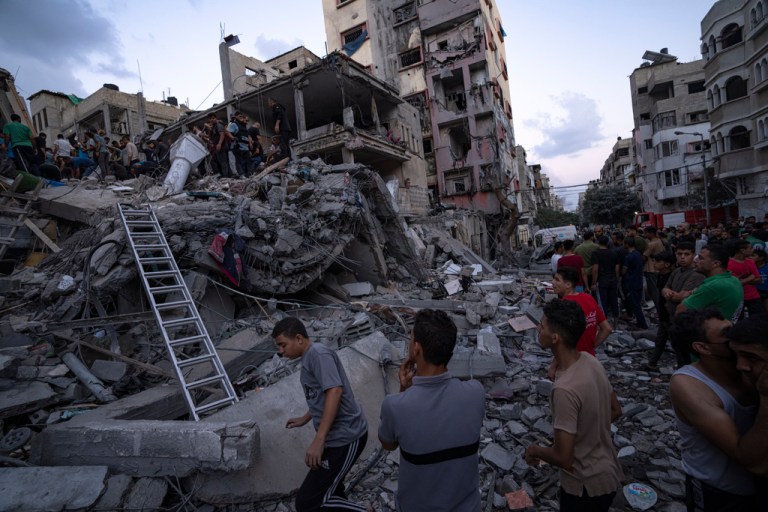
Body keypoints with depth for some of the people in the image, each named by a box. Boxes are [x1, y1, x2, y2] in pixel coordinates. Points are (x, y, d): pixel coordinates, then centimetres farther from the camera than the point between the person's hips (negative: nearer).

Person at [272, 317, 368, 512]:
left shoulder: (318, 353, -16)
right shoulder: (309, 358, 15)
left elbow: (334, 391, -28)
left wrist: (318, 440, -29)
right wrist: (305, 418, 40)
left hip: (345, 438, -10)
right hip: (337, 437, 10)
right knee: (327, 489, 23)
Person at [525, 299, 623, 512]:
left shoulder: (565, 389, -35)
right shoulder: (590, 361, -10)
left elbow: (563, 458, -28)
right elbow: (613, 413, 6)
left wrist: (534, 450, -9)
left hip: (586, 485, -7)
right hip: (607, 473, 7)